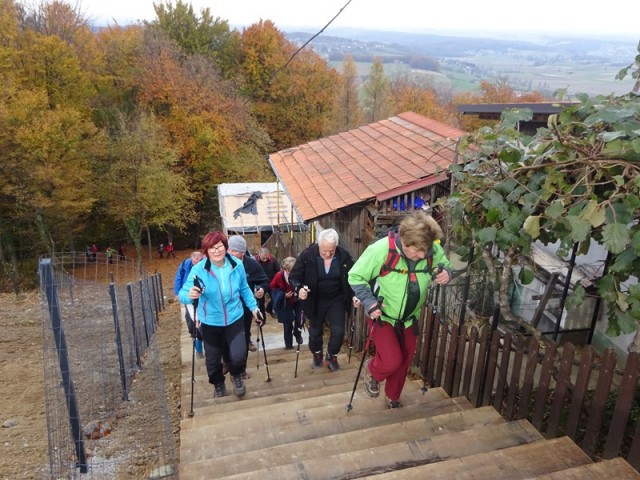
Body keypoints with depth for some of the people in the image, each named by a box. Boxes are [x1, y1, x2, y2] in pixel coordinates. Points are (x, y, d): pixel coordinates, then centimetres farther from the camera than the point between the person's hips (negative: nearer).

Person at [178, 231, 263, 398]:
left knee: (239, 356, -11)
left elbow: (244, 289, 6)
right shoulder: (198, 269, -20)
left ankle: (236, 376, 26)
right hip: (210, 322, 0)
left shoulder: (237, 265, -12)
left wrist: (253, 307, 5)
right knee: (212, 359, 13)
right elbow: (182, 294, -23)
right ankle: (218, 385, 45)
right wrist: (190, 295, -45)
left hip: (234, 319, 1)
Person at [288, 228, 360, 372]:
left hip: (337, 299, 0)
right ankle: (317, 356, 46)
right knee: (315, 331, 16)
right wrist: (298, 288, -34)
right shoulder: (307, 255, -22)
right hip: (315, 301, 0)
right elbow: (293, 276, -14)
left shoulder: (344, 255, -17)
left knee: (338, 331, -4)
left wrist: (354, 295, -18)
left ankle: (332, 357, 25)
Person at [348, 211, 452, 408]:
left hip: (409, 318, 4)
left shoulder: (433, 250, -20)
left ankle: (393, 398, 46)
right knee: (391, 361, -13)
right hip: (382, 316, -4)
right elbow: (355, 276, -18)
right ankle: (371, 372, 25)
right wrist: (369, 301, -31)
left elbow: (445, 265, 3)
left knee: (404, 361, 17)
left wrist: (446, 273, -22)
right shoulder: (381, 250, -31)